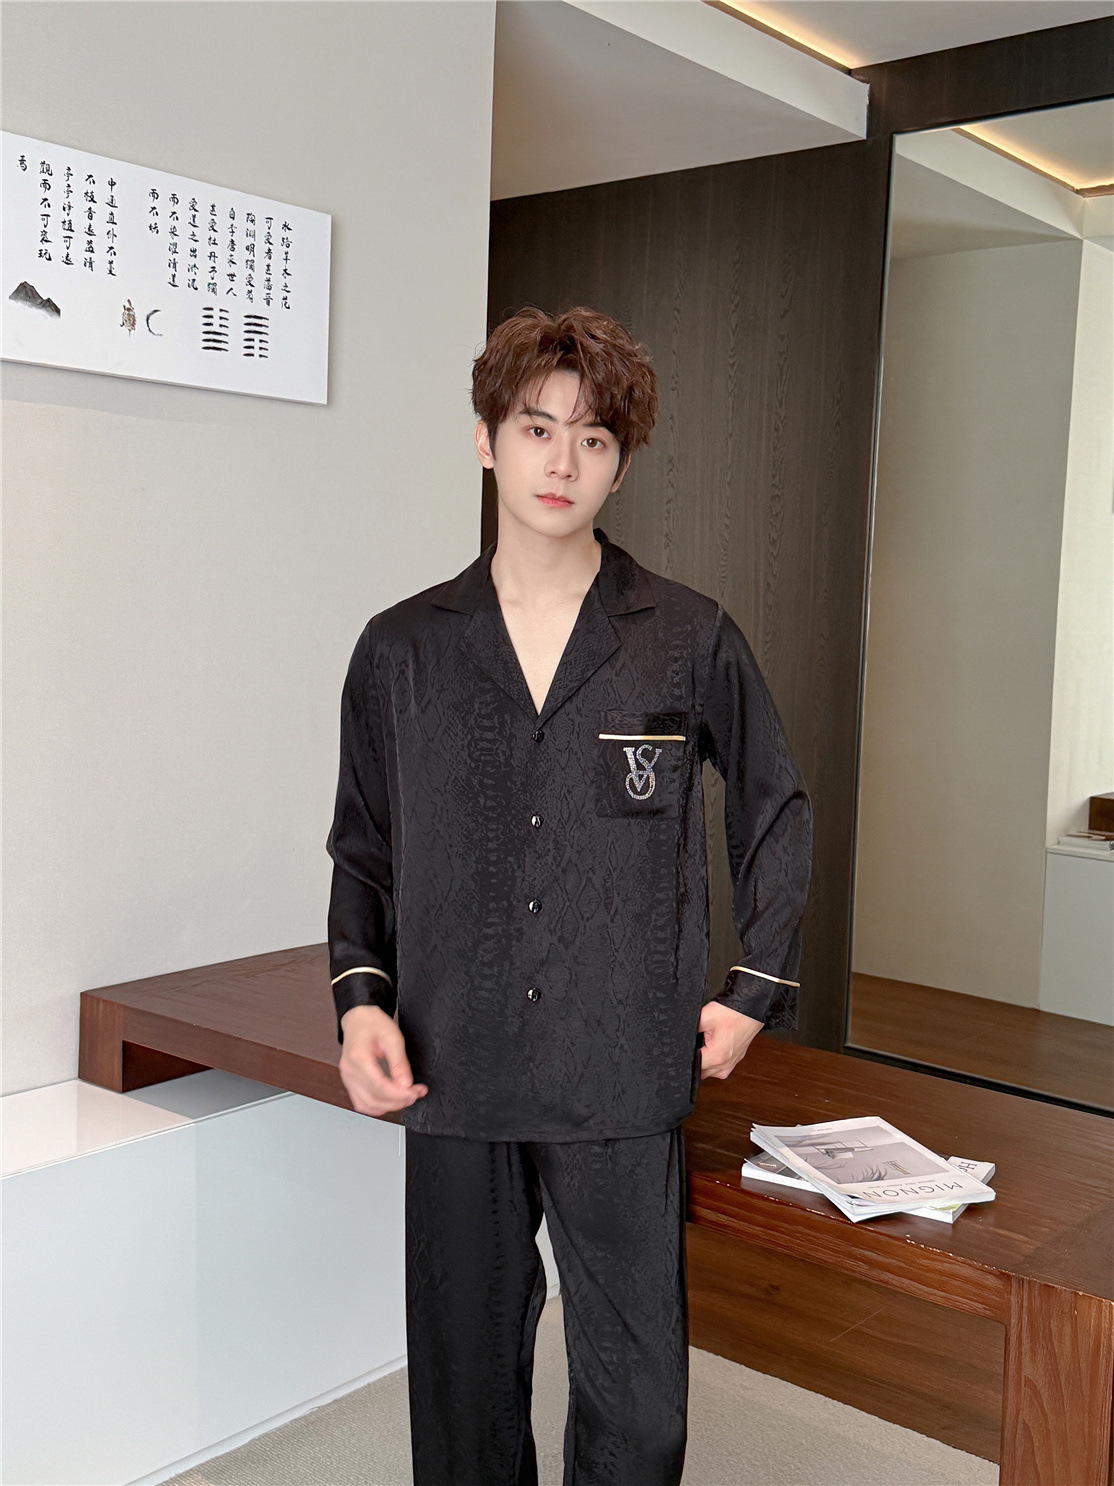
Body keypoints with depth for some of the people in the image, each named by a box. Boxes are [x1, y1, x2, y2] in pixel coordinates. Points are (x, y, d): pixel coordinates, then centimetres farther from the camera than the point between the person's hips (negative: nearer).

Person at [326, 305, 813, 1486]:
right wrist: (359, 996, -2)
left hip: (625, 1081, -1)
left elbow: (775, 813, 12)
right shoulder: (400, 650, 4)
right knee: (464, 1380, 14)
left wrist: (754, 991, 6)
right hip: (453, 1077, 2)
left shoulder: (693, 643, 0)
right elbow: (363, 851, 12)